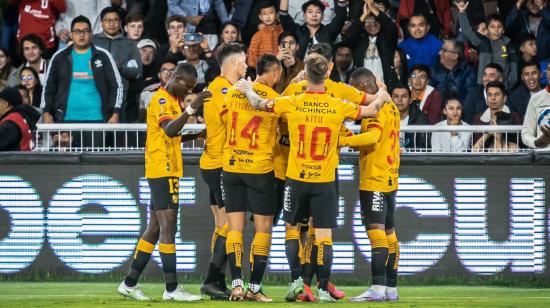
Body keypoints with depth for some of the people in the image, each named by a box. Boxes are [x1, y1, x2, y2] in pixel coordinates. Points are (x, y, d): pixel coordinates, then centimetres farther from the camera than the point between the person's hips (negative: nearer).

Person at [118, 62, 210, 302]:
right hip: (164, 171, -10)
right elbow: (169, 129, -29)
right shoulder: (162, 100, -12)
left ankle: (130, 284, 13)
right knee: (168, 228, -11)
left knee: (155, 229, 11)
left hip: (165, 172, 10)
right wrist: (191, 109, -40)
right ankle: (172, 288, -13)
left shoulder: (171, 100, 19)